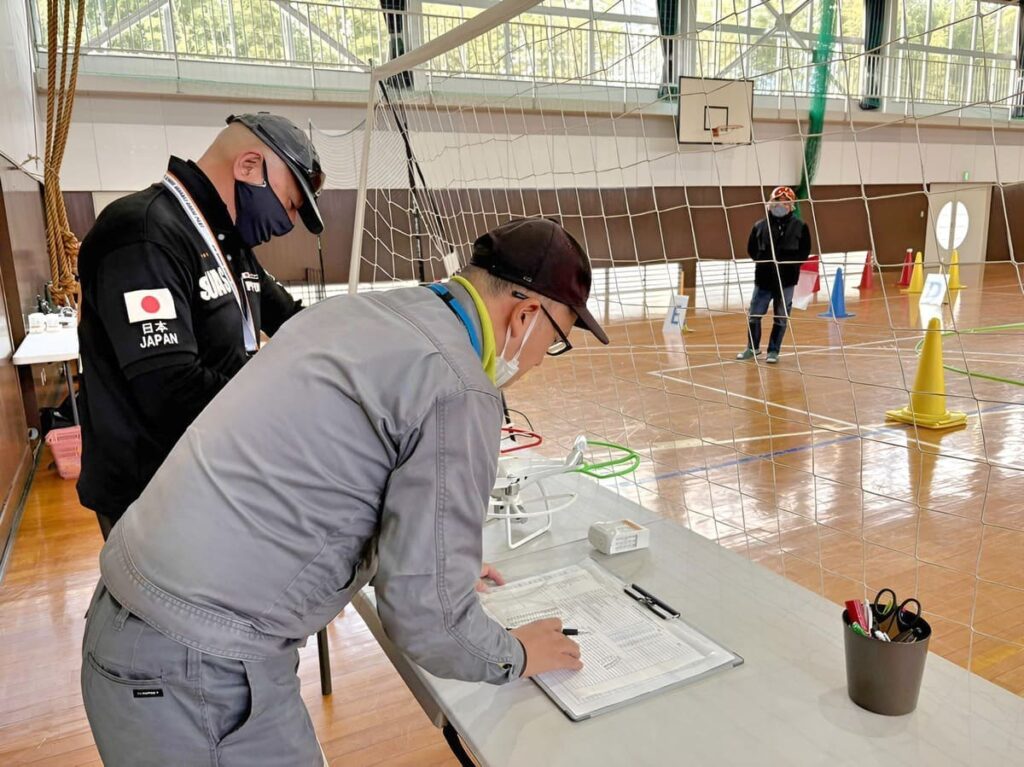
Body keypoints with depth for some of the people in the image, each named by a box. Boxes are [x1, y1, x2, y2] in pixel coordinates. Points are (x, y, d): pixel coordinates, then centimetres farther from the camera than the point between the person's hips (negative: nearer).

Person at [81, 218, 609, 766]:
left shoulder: (354, 311, 7)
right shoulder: (457, 390, -18)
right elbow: (425, 615, -17)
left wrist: (440, 563, 25)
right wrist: (514, 657, 4)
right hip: (200, 664, -8)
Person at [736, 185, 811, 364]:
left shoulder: (800, 226, 0)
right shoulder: (760, 226, 3)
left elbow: (804, 252, 1)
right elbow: (751, 249, 10)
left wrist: (786, 262, -10)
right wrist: (763, 260, -3)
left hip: (786, 279, -1)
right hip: (763, 277, 1)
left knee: (781, 318, 7)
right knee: (754, 314, 4)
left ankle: (773, 351, 19)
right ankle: (753, 347, 23)